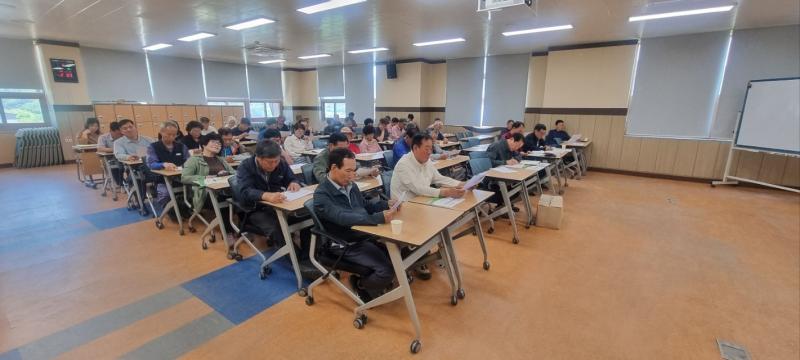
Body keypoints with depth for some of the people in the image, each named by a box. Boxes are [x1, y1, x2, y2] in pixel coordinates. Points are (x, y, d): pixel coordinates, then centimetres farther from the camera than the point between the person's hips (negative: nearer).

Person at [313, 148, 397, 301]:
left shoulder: (350, 185, 7)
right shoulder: (322, 194, -17)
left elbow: (365, 206, 21)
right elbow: (343, 218, -32)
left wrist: (386, 204, 2)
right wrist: (379, 218, -40)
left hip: (366, 236, 8)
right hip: (346, 245, -8)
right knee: (387, 270, -21)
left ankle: (370, 280, 20)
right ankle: (361, 285, 11)